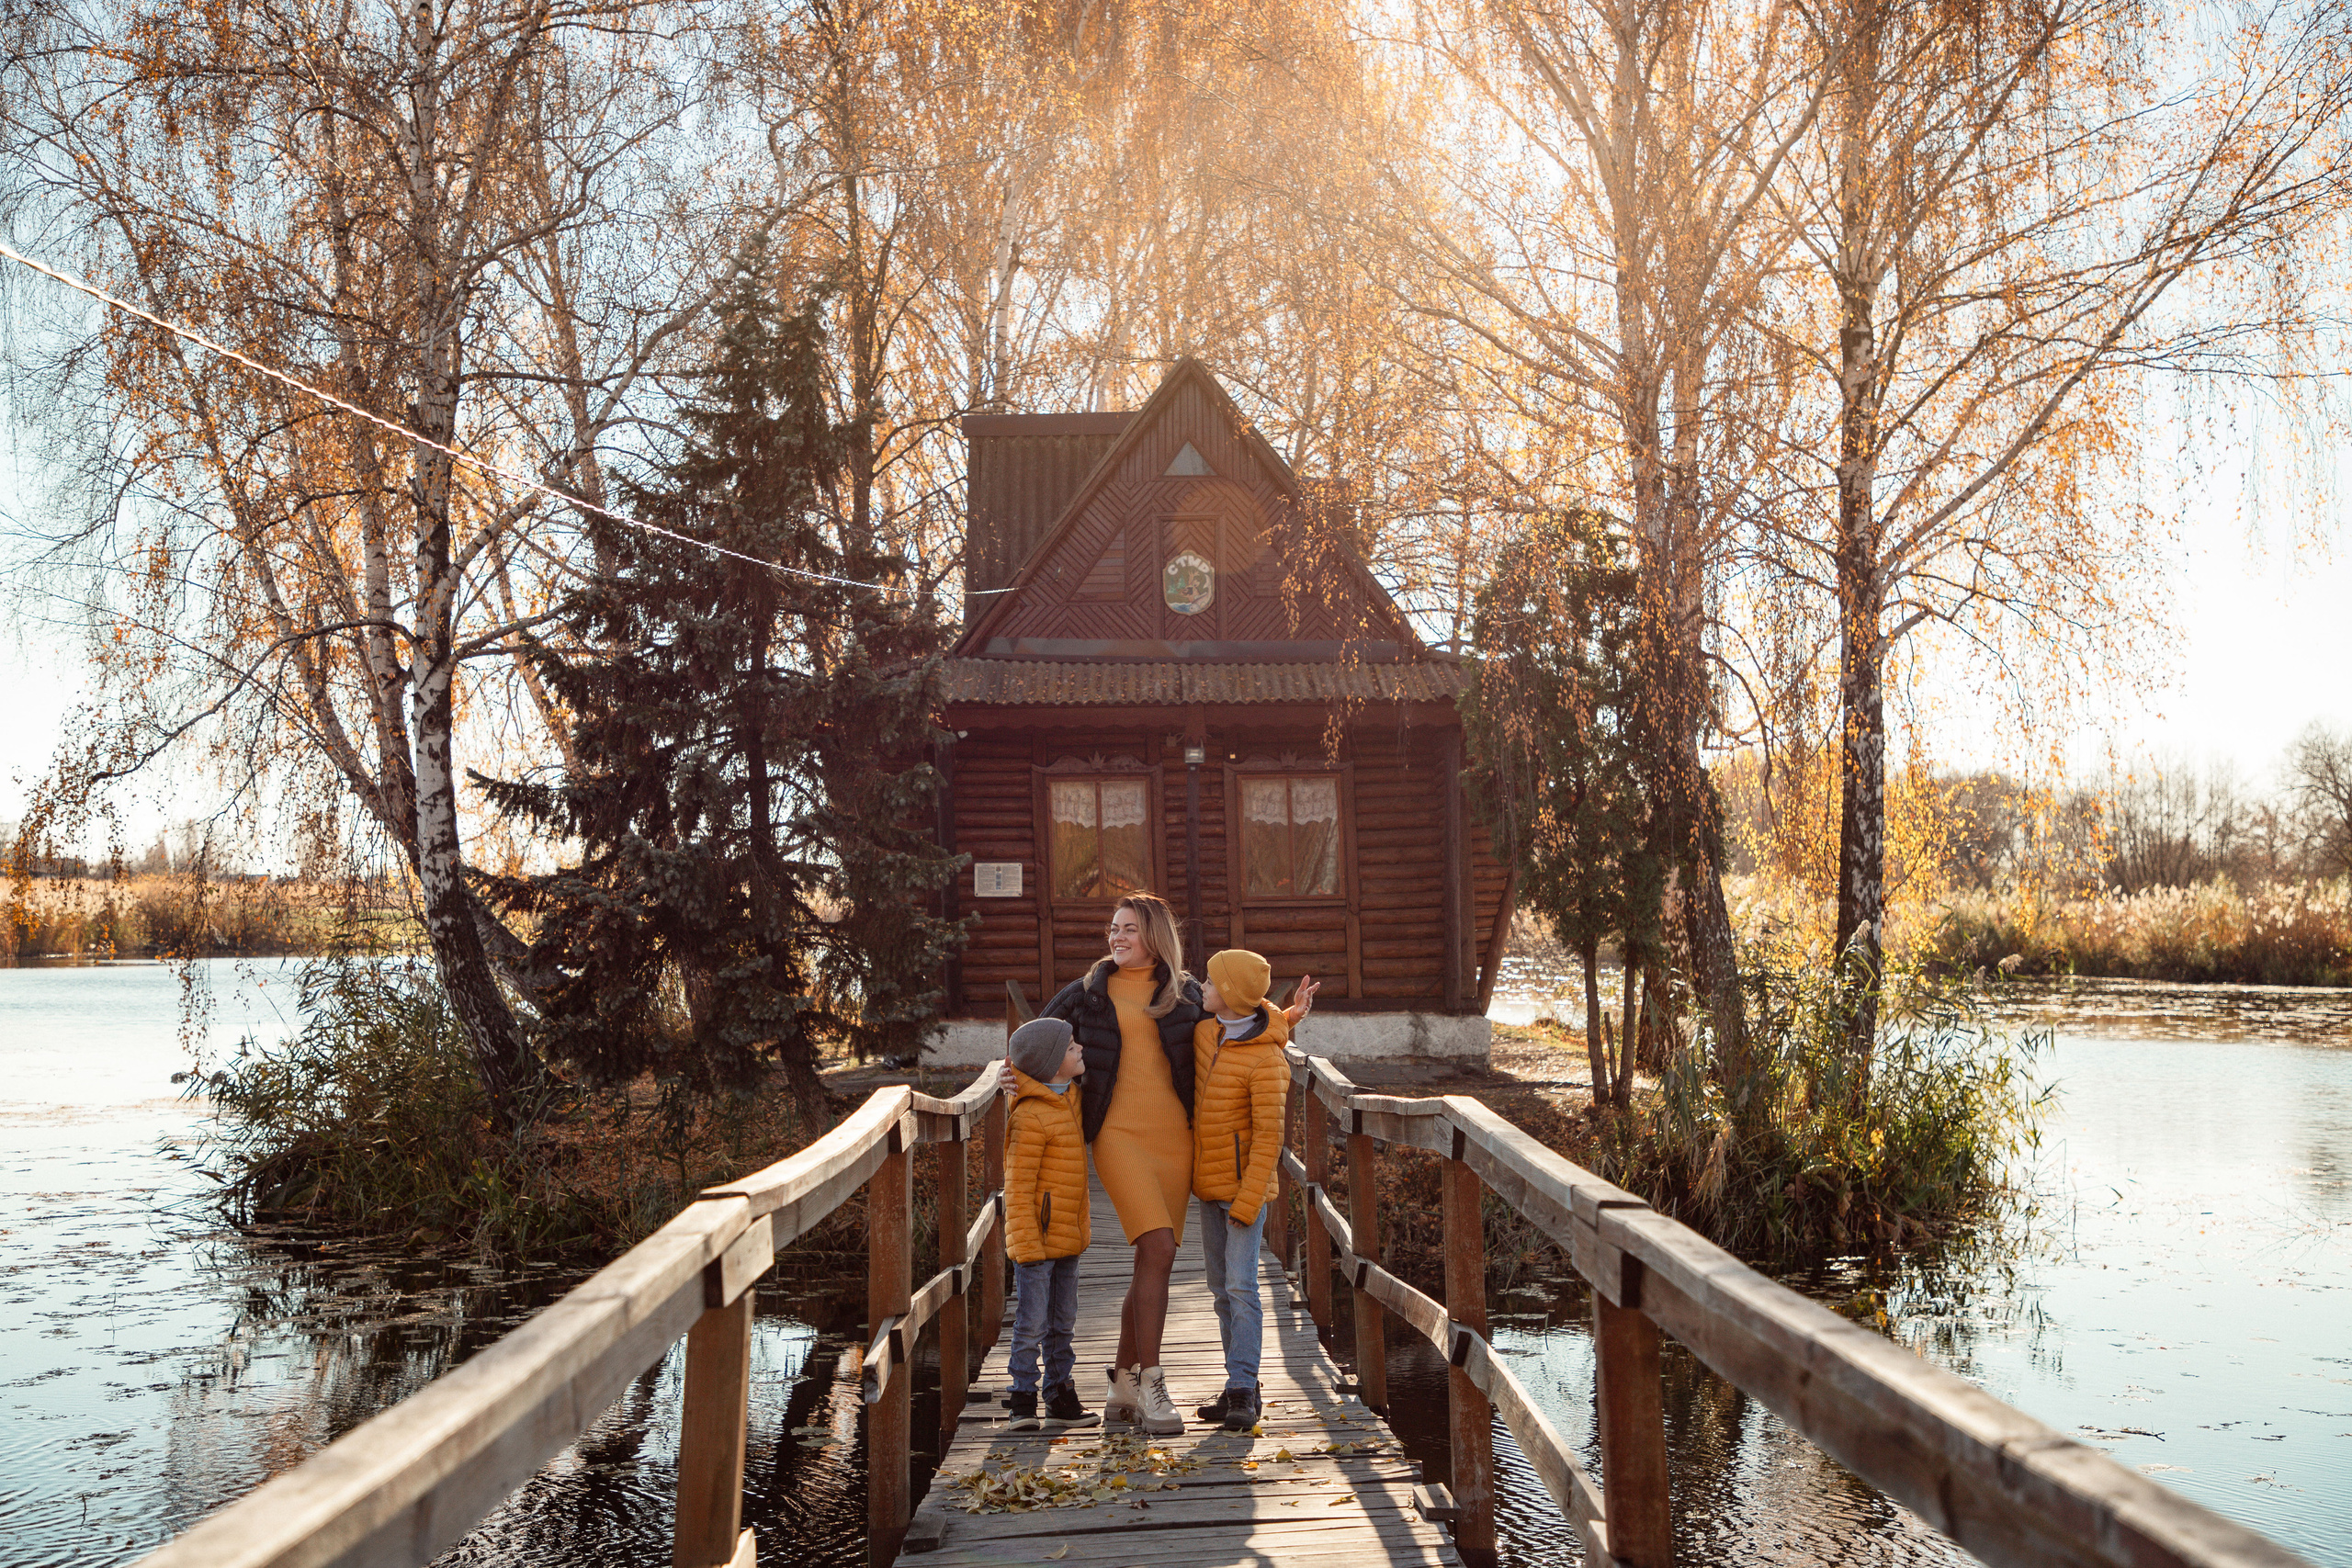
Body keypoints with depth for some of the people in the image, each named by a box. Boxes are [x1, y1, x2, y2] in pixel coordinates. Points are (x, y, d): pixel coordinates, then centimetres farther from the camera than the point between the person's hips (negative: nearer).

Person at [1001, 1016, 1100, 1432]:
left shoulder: (1069, 1101, 9)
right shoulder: (1031, 1117, -18)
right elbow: (1017, 1189, -19)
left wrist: (1084, 1216, 25)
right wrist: (1025, 1244, -21)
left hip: (1067, 1238, 9)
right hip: (1036, 1239, -9)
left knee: (1062, 1323, 14)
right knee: (1032, 1324, -3)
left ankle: (1061, 1399, 23)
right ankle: (1023, 1404, 7)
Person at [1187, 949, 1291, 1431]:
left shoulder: (1266, 1061, -19)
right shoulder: (1204, 1033, 3)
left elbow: (1269, 1137, -19)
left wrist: (1248, 1202, -21)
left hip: (1246, 1184, -8)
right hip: (1210, 1181, 8)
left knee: (1241, 1285, -11)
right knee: (1221, 1286, 10)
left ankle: (1242, 1393, -6)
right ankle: (1240, 1386, 18)